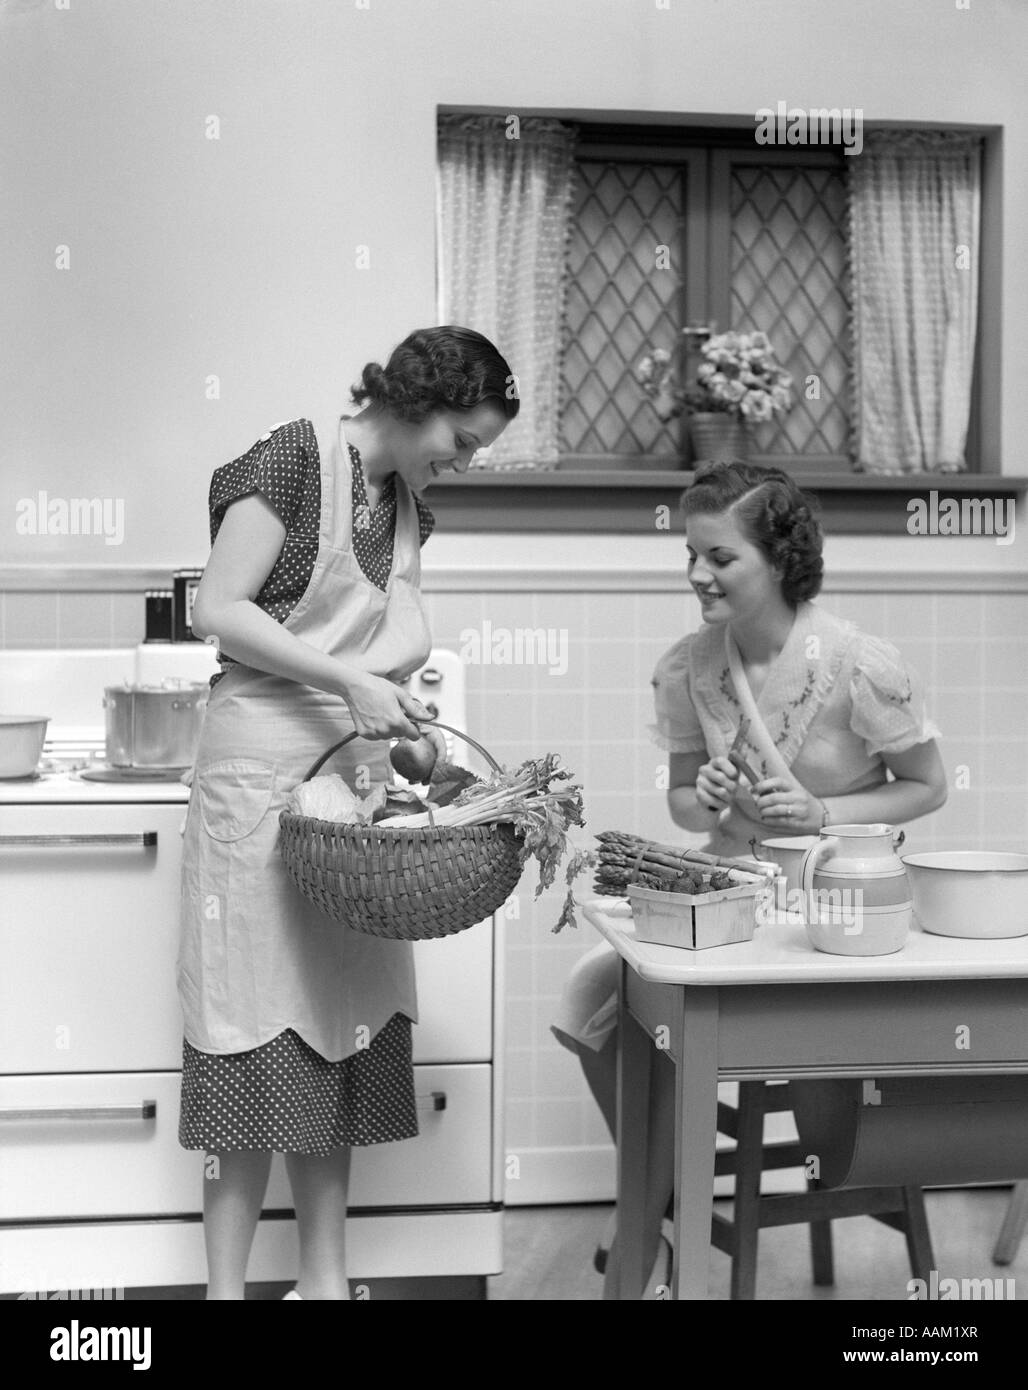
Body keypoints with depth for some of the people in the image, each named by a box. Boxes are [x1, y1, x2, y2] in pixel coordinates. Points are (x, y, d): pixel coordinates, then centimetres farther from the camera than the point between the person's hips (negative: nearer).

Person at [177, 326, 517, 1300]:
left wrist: (386, 715, -8)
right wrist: (351, 682, -19)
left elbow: (392, 649, 12)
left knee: (343, 1030, 8)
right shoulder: (295, 459, -9)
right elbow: (217, 610, -15)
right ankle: (225, 1283, 7)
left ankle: (324, 1275, 17)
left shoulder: (406, 506, 14)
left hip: (355, 778, 7)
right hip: (261, 770, -7)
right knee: (260, 1032, -3)